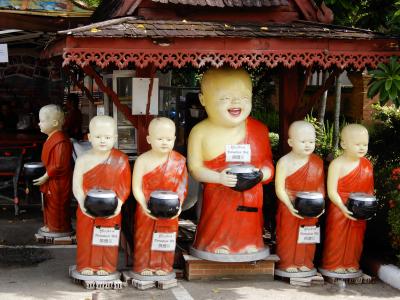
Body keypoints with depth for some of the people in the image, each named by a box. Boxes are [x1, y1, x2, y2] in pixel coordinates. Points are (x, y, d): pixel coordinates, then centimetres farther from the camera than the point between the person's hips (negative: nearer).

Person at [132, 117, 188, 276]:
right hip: (147, 211, -2)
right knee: (145, 238, 10)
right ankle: (143, 266, 24)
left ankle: (164, 266, 28)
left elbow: (182, 186, -2)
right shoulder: (143, 160, -12)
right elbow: (136, 187, -13)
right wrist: (143, 205, -24)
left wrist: (178, 205, -15)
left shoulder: (179, 161, -5)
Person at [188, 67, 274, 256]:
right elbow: (195, 168, -7)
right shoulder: (201, 132, -7)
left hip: (249, 197, 2)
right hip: (217, 198, -2)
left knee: (248, 234, 14)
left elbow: (267, 163, 3)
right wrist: (219, 178, -21)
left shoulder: (258, 130, -2)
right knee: (217, 236, 8)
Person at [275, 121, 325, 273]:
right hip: (289, 208, -4)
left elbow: (320, 186, 6)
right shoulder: (285, 162, -15)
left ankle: (305, 262, 28)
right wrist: (290, 206, -25)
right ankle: (287, 263, 21)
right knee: (289, 236, 7)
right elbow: (279, 188, -17)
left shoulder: (318, 162, -1)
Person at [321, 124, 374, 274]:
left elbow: (369, 189, 11)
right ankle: (334, 264, 20)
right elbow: (332, 191, -19)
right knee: (337, 238, 5)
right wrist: (343, 208, -26)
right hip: (339, 210, -5)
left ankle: (351, 264, 29)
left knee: (356, 238, 14)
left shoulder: (367, 164, 2)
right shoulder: (337, 164, -15)